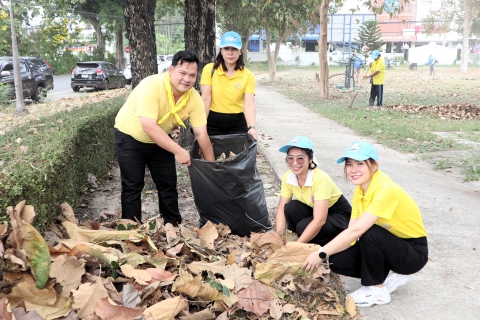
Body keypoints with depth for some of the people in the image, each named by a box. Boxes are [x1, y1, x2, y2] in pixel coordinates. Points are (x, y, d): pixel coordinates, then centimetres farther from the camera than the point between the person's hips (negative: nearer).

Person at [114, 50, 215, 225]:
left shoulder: (194, 98, -18)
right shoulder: (151, 86, -33)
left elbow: (201, 134, -14)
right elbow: (149, 127, -38)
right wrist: (178, 151, -37)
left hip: (160, 141, 5)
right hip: (130, 137, -5)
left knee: (168, 185, 7)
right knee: (132, 187, -2)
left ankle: (173, 226, 22)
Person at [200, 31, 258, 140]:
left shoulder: (248, 75, -3)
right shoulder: (210, 69, -3)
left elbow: (249, 103, -14)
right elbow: (206, 99, -8)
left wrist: (251, 127, -30)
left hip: (237, 125, 1)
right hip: (213, 123, 0)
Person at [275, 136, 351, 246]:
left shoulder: (321, 179, -32)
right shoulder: (287, 177, -14)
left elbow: (319, 220, -36)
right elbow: (282, 209, -10)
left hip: (339, 216, -5)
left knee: (302, 227, -30)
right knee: (291, 208, -23)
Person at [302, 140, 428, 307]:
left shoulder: (386, 190, -28)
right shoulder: (360, 192, -3)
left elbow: (356, 231, -36)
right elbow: (351, 234, -9)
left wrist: (321, 253, -33)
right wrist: (323, 253, -21)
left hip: (413, 253, -7)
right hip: (389, 246, 7)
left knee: (369, 233, -33)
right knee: (338, 261, -11)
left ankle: (377, 290, -11)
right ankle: (388, 276, 9)